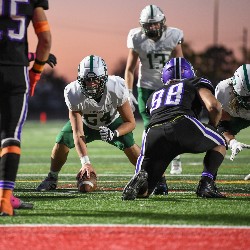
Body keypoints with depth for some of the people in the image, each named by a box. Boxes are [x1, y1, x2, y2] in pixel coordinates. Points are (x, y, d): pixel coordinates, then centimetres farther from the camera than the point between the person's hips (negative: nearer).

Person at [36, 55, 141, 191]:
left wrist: (114, 134, -44)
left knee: (129, 144, -26)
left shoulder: (116, 88, -36)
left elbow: (130, 122, -23)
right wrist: (85, 163, -49)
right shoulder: (74, 94, -35)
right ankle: (52, 178, 4)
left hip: (113, 121, -1)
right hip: (85, 123, 1)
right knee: (62, 141, -21)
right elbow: (77, 133, -38)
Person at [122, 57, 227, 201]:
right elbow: (214, 106, 11)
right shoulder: (195, 83, 26)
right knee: (219, 144, 28)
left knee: (142, 192, 14)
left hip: (153, 135, 3)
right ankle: (206, 184, 7)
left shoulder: (154, 96, 38)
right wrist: (212, 127, 31)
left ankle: (140, 178, -21)